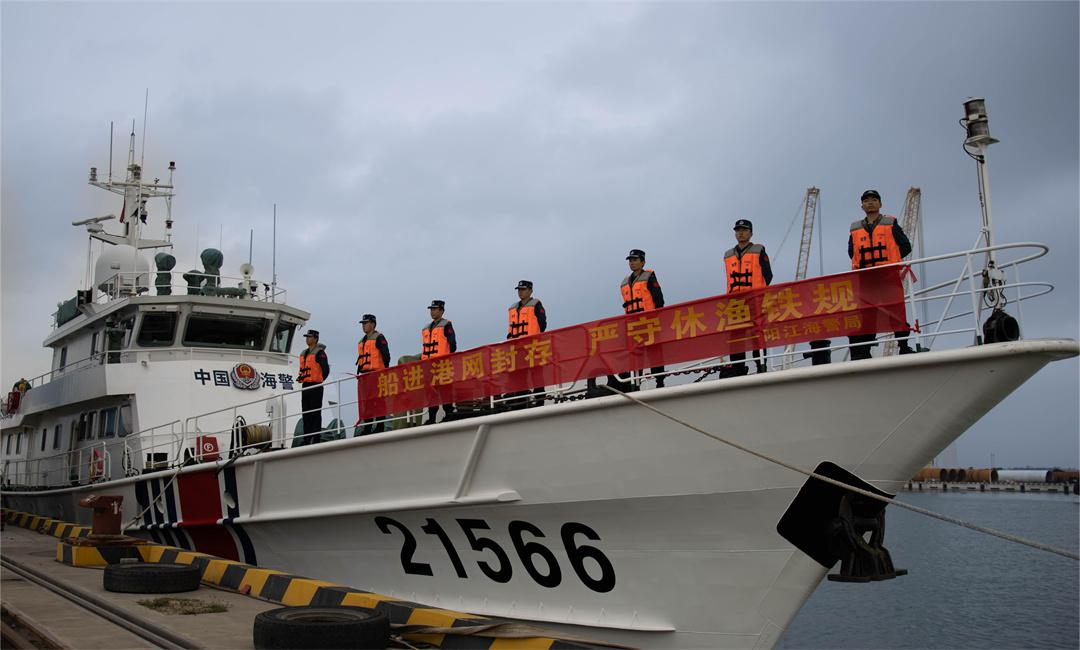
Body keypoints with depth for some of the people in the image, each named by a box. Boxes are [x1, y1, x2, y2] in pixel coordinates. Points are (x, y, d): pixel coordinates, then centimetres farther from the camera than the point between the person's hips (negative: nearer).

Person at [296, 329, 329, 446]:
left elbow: (326, 370, -12)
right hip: (305, 386, 8)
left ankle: (315, 438, -6)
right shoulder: (304, 353, 18)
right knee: (306, 413, 9)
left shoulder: (320, 353, -7)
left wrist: (319, 381, -5)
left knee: (315, 413, -7)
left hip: (316, 386, -8)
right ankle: (306, 437, 14)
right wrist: (300, 377, 7)